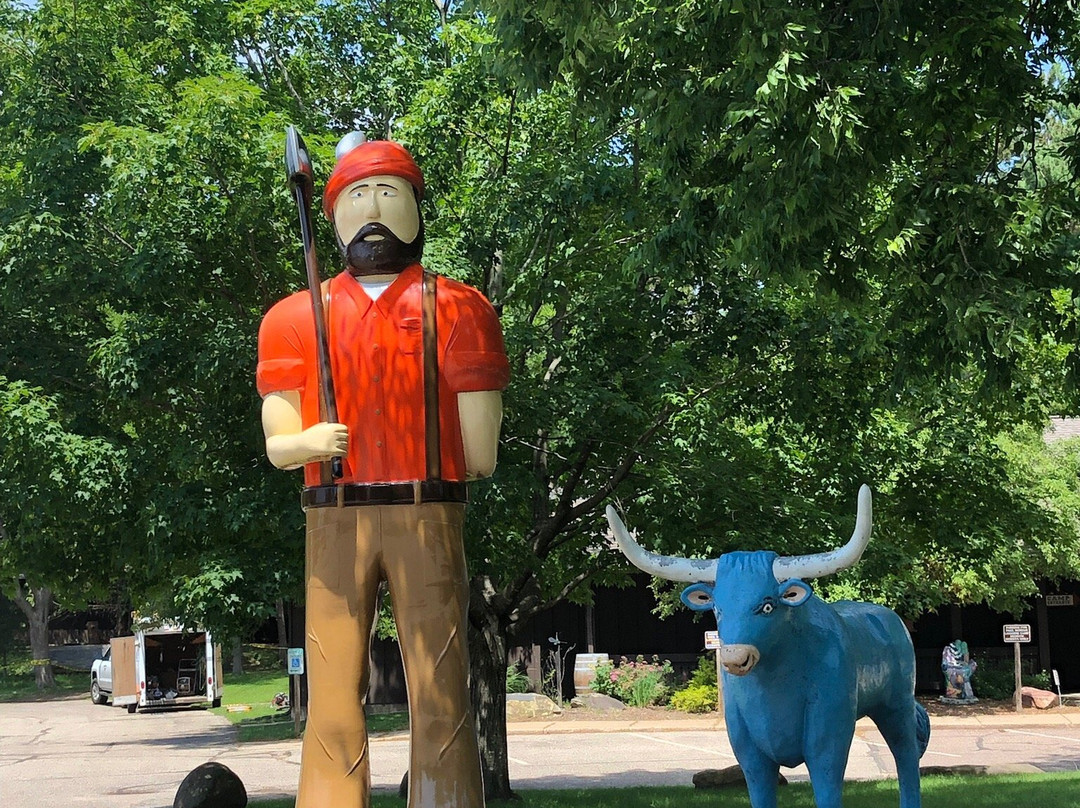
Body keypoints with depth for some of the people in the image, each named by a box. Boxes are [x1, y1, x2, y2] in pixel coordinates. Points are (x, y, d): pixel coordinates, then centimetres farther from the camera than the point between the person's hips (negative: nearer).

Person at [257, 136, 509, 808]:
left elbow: (480, 456, 3)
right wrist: (308, 442, -9)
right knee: (335, 699, -2)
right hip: (334, 522, 2)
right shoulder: (298, 317, 14)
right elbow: (276, 445, 10)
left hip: (427, 519, -2)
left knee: (441, 697, -5)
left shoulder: (457, 310, 6)